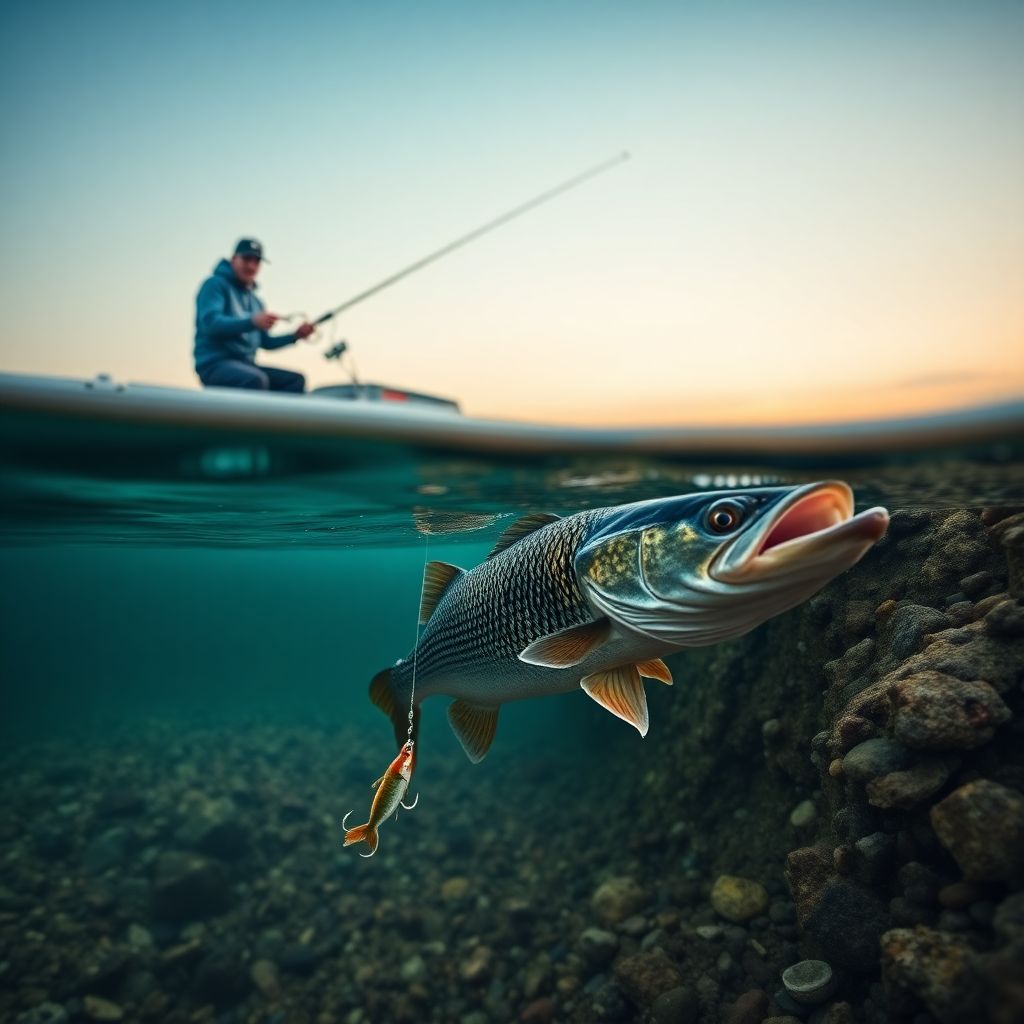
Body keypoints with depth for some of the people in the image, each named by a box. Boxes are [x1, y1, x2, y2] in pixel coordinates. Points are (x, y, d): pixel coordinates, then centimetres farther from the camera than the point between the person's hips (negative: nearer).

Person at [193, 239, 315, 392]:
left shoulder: (255, 300, 22)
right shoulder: (215, 284, 0)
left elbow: (265, 342, 24)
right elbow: (210, 323, -17)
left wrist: (294, 335, 7)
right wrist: (252, 321, -30)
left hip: (246, 365, 8)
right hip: (215, 364, -8)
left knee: (296, 380, -4)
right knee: (257, 379, -35)